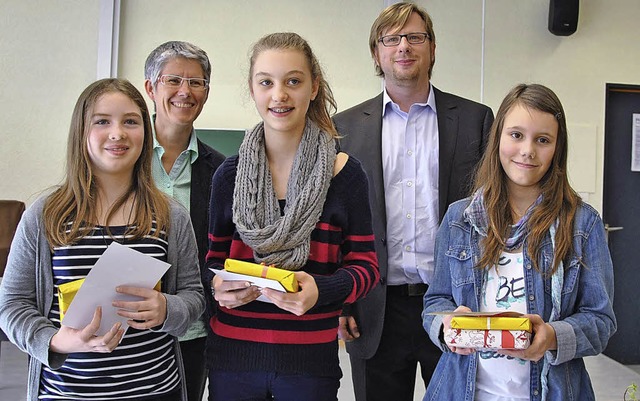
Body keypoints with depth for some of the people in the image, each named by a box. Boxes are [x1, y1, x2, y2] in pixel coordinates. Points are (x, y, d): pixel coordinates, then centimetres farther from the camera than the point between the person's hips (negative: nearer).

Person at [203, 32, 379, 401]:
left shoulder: (345, 173, -5)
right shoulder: (230, 175, 1)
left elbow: (366, 265, -2)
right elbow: (215, 257, 11)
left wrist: (321, 289, -21)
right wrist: (218, 284, -11)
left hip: (310, 358, -2)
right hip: (232, 354, 2)